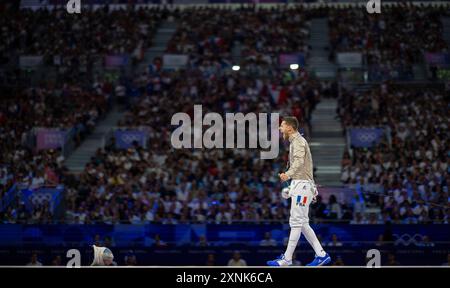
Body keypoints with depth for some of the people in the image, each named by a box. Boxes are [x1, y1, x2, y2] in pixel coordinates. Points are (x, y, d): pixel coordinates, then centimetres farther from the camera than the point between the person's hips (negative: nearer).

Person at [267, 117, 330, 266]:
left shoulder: (298, 141, -10)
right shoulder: (296, 141, 22)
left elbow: (299, 161, -29)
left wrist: (288, 174, -46)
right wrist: (291, 186, 26)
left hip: (301, 186, -11)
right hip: (299, 185, 11)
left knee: (296, 222, -8)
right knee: (302, 223, 11)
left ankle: (287, 259, -7)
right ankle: (321, 255, 10)